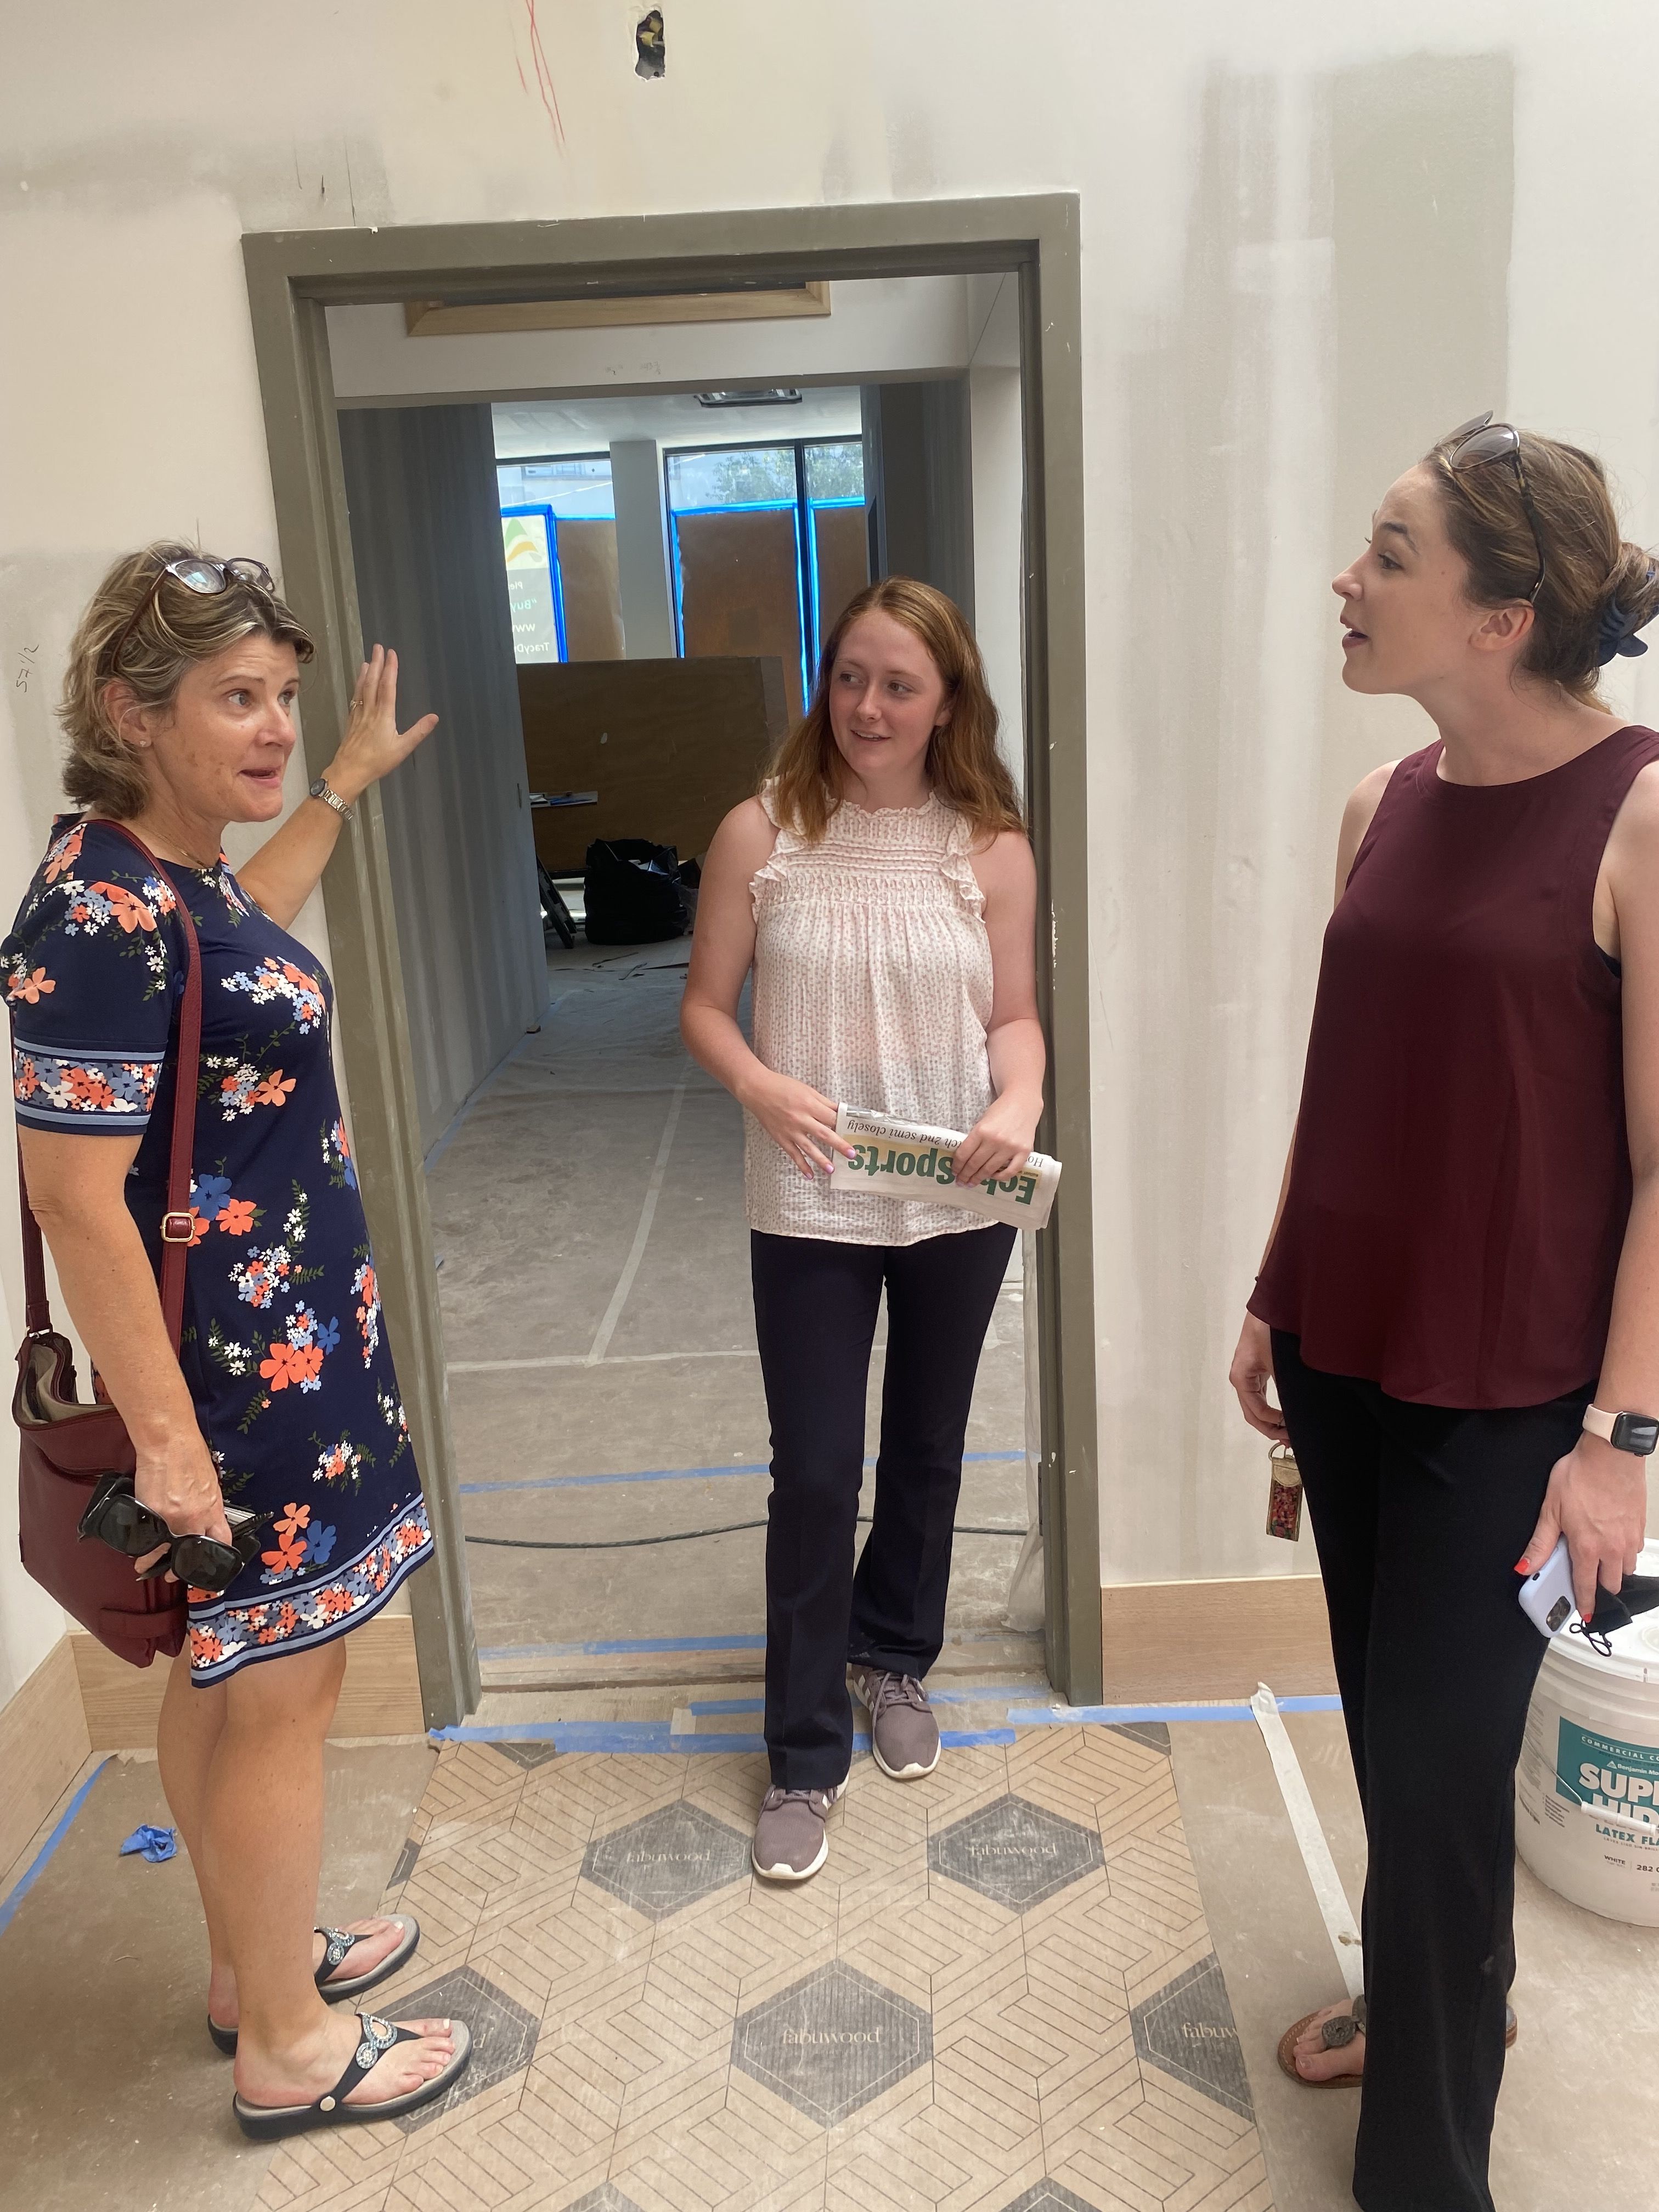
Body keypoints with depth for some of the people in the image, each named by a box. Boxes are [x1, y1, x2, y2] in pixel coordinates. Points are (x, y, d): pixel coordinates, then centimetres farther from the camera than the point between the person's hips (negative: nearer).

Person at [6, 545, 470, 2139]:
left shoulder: (174, 870, 5)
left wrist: (348, 780, 37)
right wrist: (165, 1436, -22)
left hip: (284, 1338, 10)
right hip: (239, 1369, -10)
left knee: (226, 1672, 22)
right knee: (282, 1694, 6)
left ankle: (254, 1958, 42)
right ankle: (286, 2051, 28)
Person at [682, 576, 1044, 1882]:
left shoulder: (991, 847, -3)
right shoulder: (762, 832, -6)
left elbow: (1015, 1014, 2)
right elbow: (706, 1005, -2)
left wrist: (1020, 1102, -18)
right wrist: (762, 1087, -21)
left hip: (960, 1202, 2)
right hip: (810, 1206, -2)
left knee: (928, 1451, 19)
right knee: (816, 1474, 3)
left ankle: (894, 1656, 45)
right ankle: (805, 1757, 21)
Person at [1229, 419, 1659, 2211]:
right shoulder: (1384, 805, 4)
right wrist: (1271, 1299, 14)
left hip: (1505, 1393, -6)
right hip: (1347, 1356, 6)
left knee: (1438, 1760, 4)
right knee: (1391, 1720, 20)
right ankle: (1442, 1993, 47)